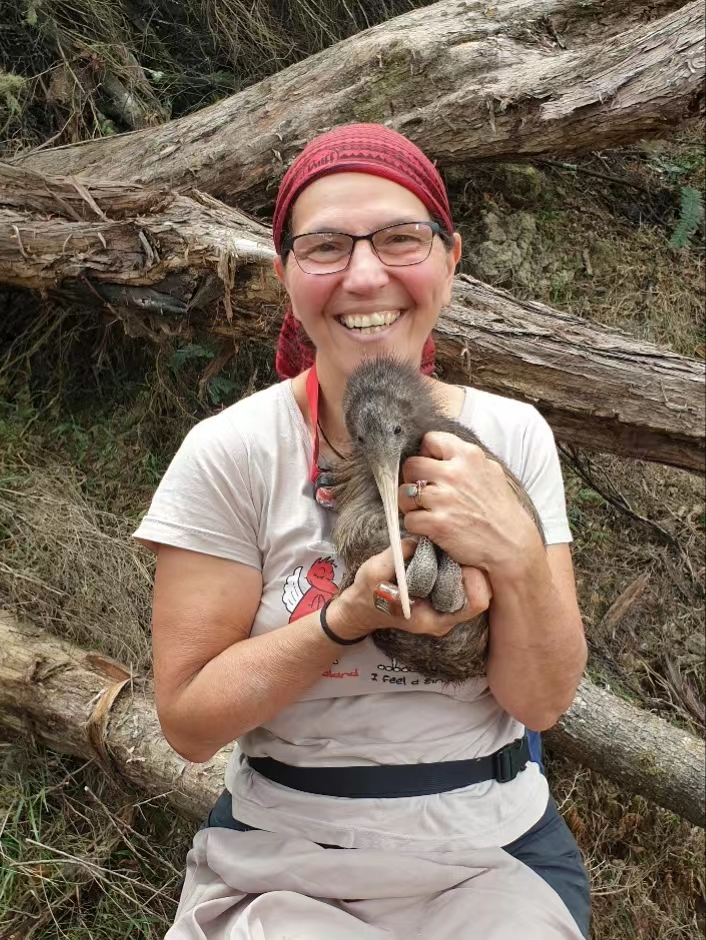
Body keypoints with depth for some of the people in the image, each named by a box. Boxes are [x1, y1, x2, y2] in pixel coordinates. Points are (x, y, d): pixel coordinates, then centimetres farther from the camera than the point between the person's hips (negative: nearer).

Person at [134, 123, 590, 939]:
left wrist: (518, 557, -20)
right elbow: (187, 720, -9)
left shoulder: (514, 437, -4)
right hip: (285, 861, -2)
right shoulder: (230, 452, -11)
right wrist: (348, 618, -22)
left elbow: (543, 702, -3)